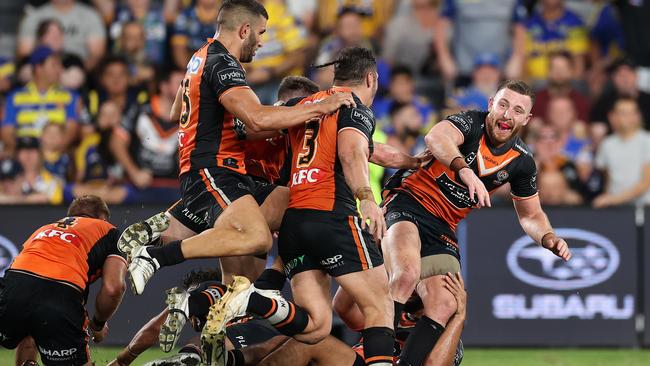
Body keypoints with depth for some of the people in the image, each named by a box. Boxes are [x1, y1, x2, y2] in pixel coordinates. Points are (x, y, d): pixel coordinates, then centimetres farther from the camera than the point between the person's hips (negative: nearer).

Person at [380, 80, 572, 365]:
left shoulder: (521, 162, 6)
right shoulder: (473, 123, -10)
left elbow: (530, 215, 19)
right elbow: (435, 137, -33)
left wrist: (549, 239, -3)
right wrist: (465, 171, -50)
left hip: (443, 230, 6)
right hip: (407, 203, -6)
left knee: (444, 307, -12)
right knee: (407, 274, -33)